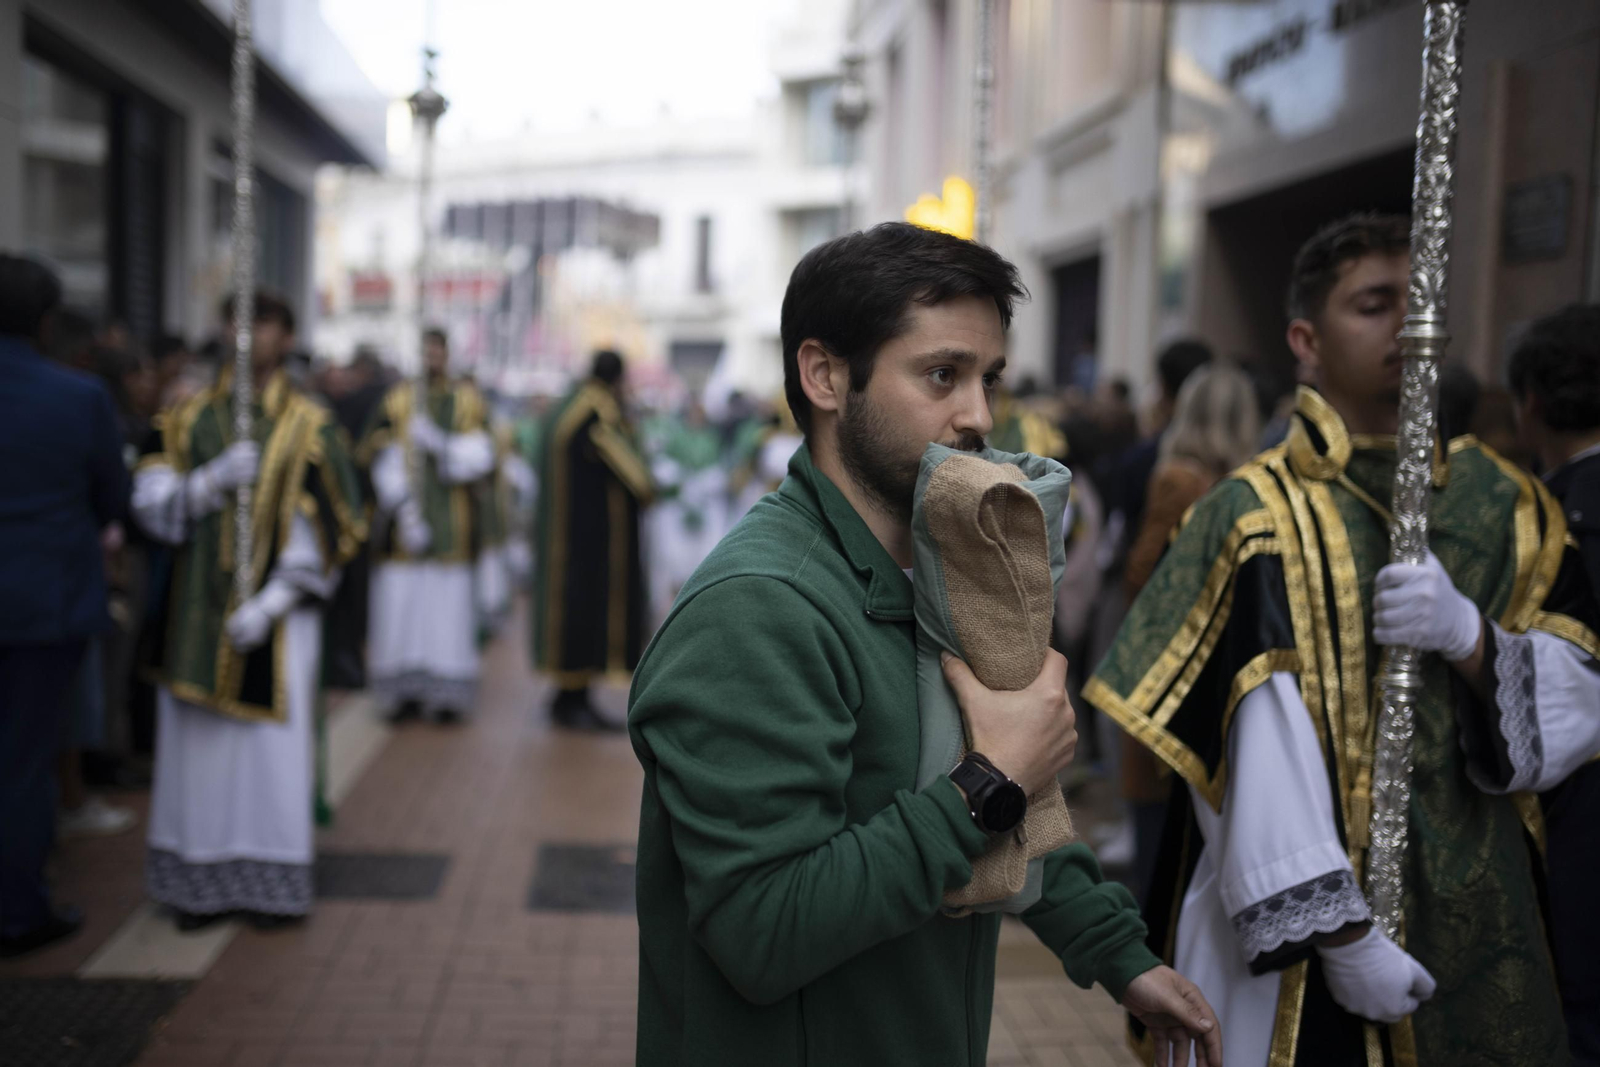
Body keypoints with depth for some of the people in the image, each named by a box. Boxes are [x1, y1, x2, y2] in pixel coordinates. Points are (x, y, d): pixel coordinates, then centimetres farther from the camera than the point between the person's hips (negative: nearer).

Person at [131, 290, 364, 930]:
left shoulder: (310, 428, -2)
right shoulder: (186, 422, 7)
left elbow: (327, 534, -6)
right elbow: (152, 504, -1)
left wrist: (269, 604, -14)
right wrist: (215, 479, -19)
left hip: (278, 615, -3)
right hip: (197, 612, 3)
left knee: (271, 749, 1)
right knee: (195, 746, 5)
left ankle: (272, 885, 14)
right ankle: (203, 883, 17)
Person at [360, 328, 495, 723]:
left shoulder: (469, 401, 6)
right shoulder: (397, 401, 5)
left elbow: (480, 458, -4)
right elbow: (384, 465, 0)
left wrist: (438, 441, -18)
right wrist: (404, 512, -11)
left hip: (452, 524, 0)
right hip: (405, 516, 0)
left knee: (449, 604, -2)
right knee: (400, 602, -2)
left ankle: (449, 695, 5)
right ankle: (409, 694, 8)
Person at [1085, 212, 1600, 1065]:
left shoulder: (1506, 506, 4)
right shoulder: (1258, 518, -12)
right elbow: (1258, 753, -18)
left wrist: (1469, 635, -19)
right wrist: (1336, 933, -19)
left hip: (1477, 919, 5)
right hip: (1293, 925, -4)